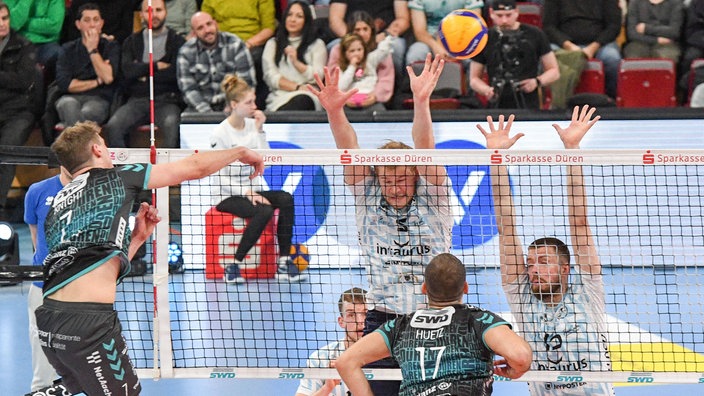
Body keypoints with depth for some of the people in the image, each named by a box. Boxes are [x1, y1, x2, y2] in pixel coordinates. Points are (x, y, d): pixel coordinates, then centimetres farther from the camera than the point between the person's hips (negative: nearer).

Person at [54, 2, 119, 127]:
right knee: (69, 105, -38)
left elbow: (108, 77, -6)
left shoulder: (111, 47, 13)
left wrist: (92, 49, 0)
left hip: (99, 100, -1)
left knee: (87, 112, -39)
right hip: (72, 98, 1)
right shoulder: (68, 49, 17)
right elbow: (63, 83, 3)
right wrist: (97, 82, 2)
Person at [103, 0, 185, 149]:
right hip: (137, 100, 3)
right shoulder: (132, 42, 18)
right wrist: (157, 66, -1)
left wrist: (144, 75, 3)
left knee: (171, 125, -36)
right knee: (113, 127, -26)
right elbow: (127, 70, 1)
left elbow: (175, 73, -5)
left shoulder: (177, 41, 10)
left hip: (166, 100, -3)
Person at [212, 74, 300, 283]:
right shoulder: (220, 133, -11)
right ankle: (233, 267, -22)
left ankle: (284, 264, -21)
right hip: (227, 195, -6)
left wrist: (260, 130, -8)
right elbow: (219, 177, -13)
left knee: (286, 199, -22)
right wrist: (247, 193, -22)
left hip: (251, 190, 6)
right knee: (263, 211, -33)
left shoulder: (253, 125, 6)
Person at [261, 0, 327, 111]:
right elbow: (271, 77, 8)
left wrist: (296, 62, -10)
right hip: (278, 97, 0)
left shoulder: (317, 45, 21)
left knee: (301, 101, -41)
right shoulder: (272, 44, 23)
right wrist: (298, 87, -7)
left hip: (308, 97, 1)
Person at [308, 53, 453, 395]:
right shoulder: (369, 199, 7)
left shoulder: (431, 199, 2)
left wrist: (421, 101, -27)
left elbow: (425, 149, -12)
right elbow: (349, 152, -6)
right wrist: (334, 111, -21)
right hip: (382, 320, 1)